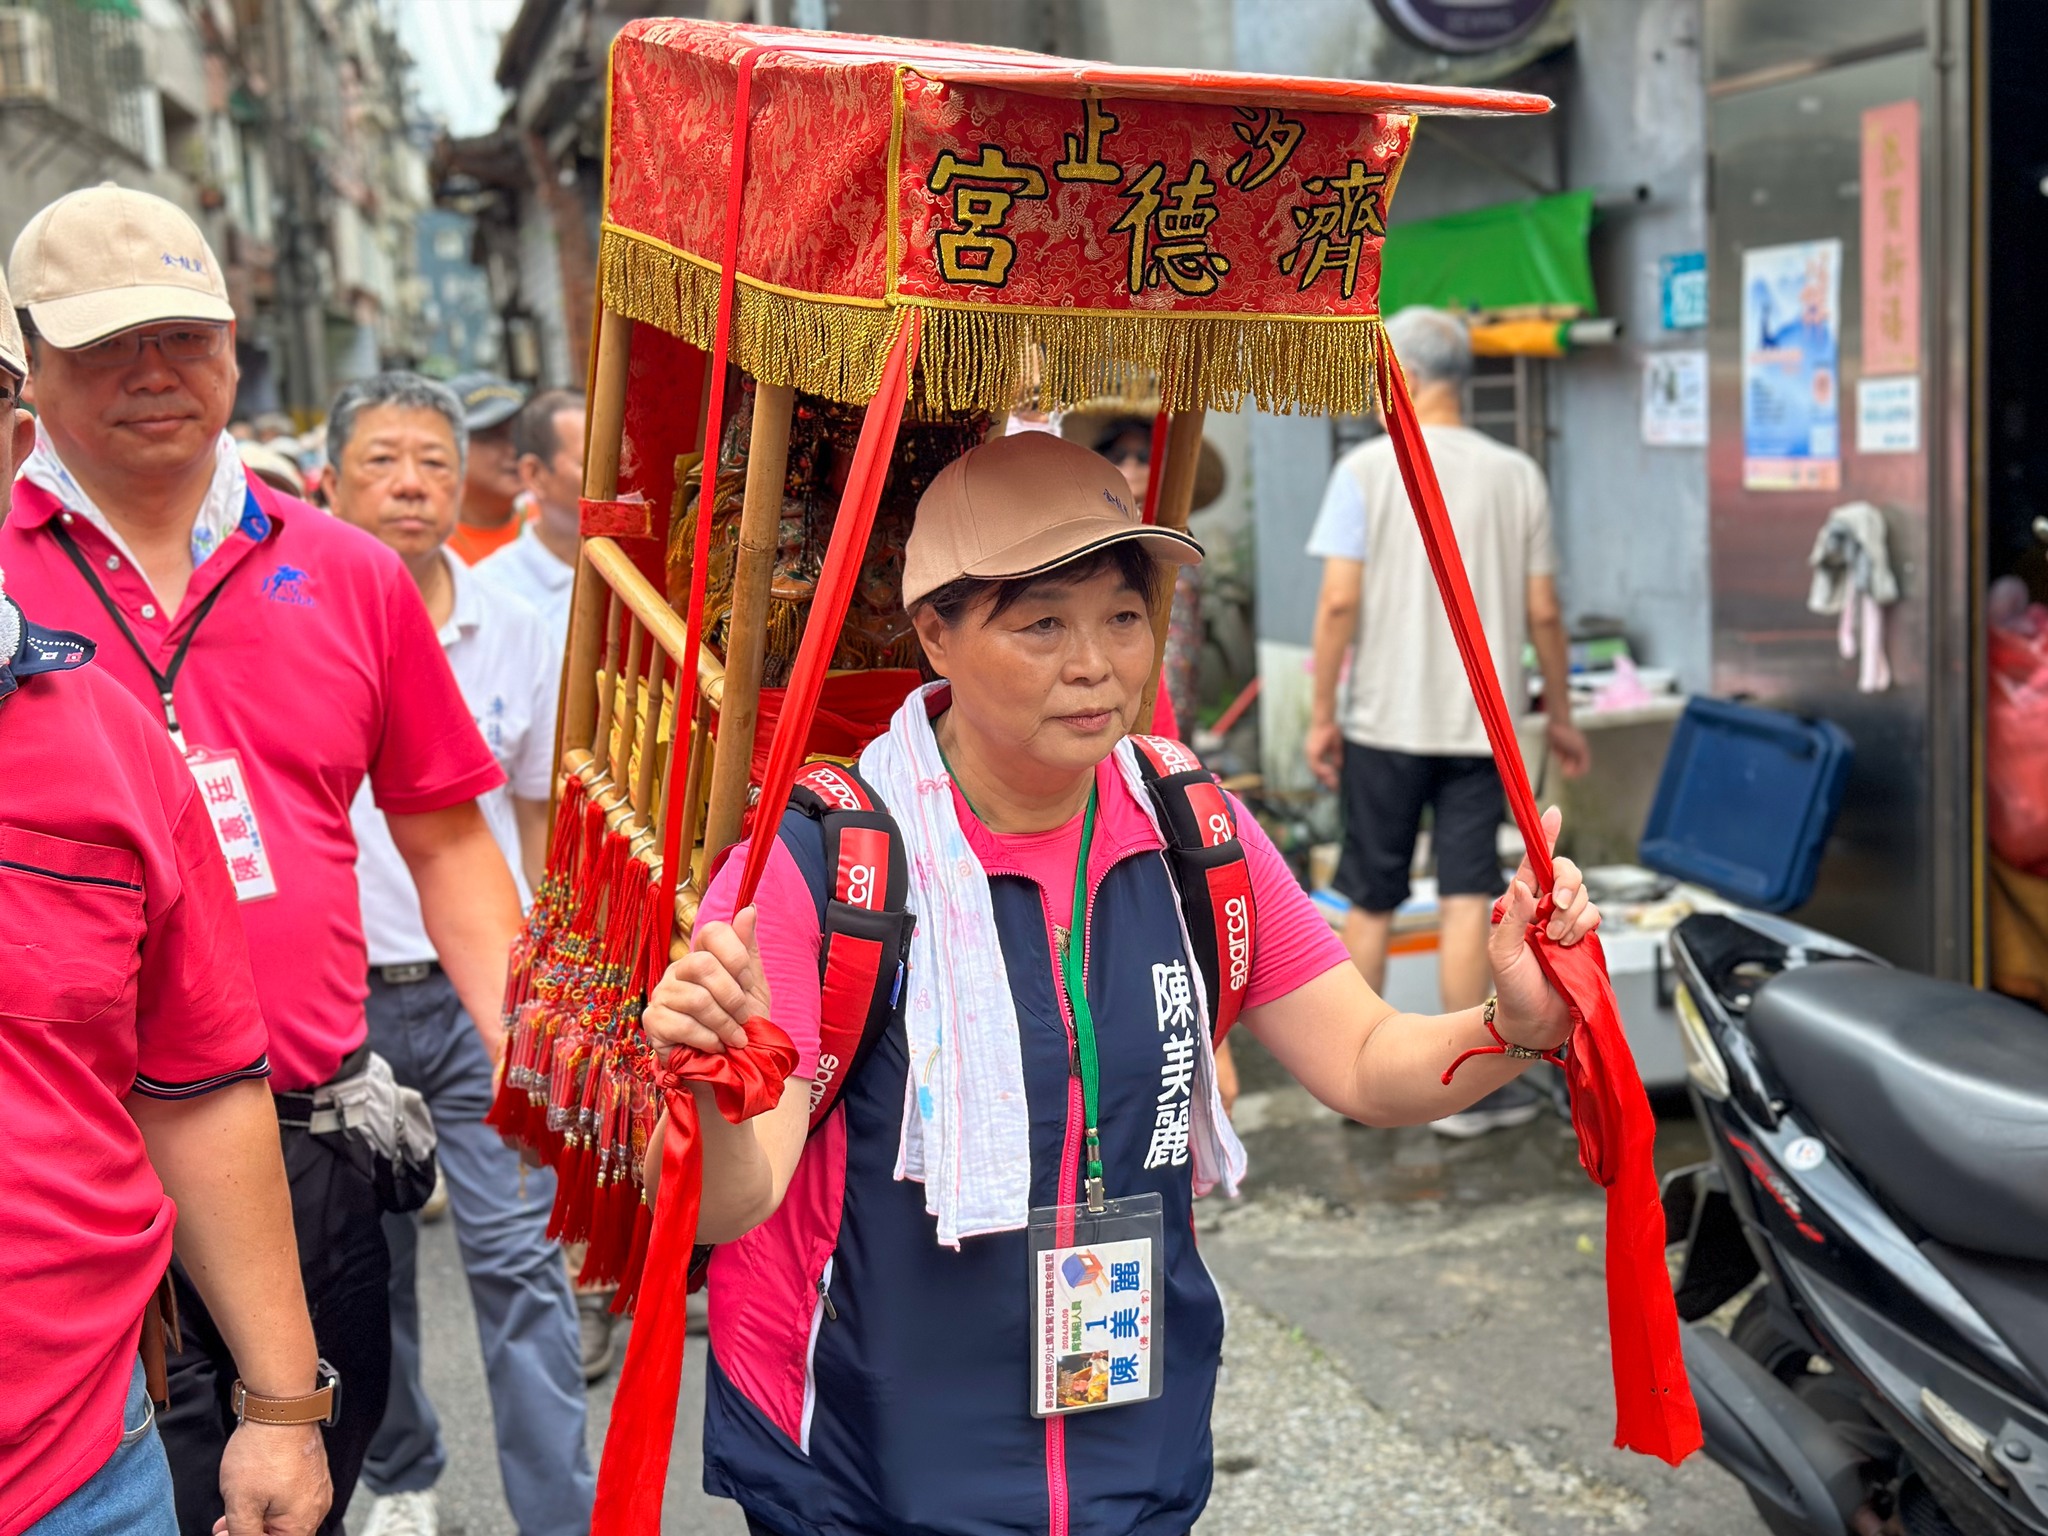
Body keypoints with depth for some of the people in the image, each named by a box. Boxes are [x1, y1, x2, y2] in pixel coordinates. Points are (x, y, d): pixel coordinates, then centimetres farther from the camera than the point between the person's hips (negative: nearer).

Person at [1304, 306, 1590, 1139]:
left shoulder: (1366, 469, -6)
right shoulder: (1516, 475, 2)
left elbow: (1339, 601, -11)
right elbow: (1543, 613, 3)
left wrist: (1322, 714, -3)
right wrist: (1560, 714, 14)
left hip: (1385, 719, -1)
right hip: (1481, 720, 2)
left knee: (1371, 904, 11)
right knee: (1466, 899, 4)